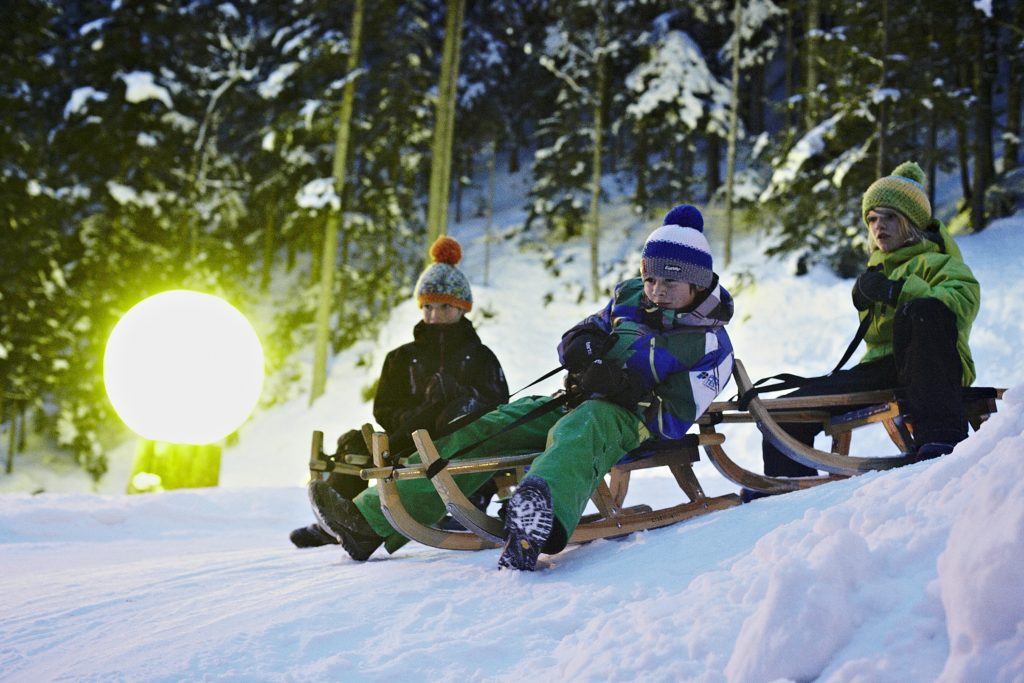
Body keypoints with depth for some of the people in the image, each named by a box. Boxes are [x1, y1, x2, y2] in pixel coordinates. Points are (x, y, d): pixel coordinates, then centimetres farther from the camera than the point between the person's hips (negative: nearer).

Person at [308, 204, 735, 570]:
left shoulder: (709, 343, -4)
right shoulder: (629, 300, 15)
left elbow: (676, 420, -12)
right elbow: (575, 341, 22)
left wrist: (628, 387, -24)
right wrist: (581, 342, -2)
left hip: (632, 421, -8)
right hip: (580, 402, 8)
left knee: (575, 434, -43)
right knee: (483, 432, -8)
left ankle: (541, 518, -81)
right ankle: (369, 522, -13)